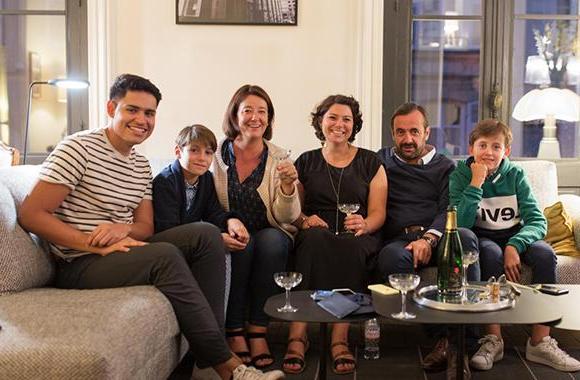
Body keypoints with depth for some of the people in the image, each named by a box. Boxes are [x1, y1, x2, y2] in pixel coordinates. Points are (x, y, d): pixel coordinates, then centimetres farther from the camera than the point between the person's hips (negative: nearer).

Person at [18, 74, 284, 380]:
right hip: (79, 266, -7)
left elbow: (145, 227, 11)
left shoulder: (141, 165, 12)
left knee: (206, 234, -9)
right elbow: (31, 214, -15)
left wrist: (124, 229, -15)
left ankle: (208, 340, -13)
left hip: (121, 249, 7)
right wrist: (98, 245, -23)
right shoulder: (79, 148, -11)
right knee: (164, 255, -31)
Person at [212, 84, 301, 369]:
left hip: (271, 235, 1)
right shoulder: (218, 155, -2)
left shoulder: (279, 158, -1)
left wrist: (287, 185, -22)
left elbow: (287, 217, -4)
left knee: (271, 240, -31)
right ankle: (234, 332, -20)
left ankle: (258, 332, -22)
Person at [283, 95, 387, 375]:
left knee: (350, 246, -37)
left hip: (358, 239, 0)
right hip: (313, 238, 1)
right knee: (315, 238, -36)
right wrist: (303, 220, -11)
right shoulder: (306, 162, 17)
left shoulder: (370, 163, 14)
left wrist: (364, 224, -17)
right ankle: (297, 336, -41)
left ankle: (340, 339, -39)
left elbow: (378, 213, 7)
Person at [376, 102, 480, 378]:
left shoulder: (444, 166, 20)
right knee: (391, 257, -36)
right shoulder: (381, 161, 23)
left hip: (436, 237, 0)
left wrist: (429, 238, -15)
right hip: (398, 239, 0)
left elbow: (448, 210, 4)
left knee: (465, 236, -34)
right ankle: (442, 337, -32)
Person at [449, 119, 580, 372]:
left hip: (515, 237, 3)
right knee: (491, 253, -35)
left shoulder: (515, 175, -2)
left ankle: (540, 341, -20)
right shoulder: (460, 176, -8)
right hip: (481, 239, -2)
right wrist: (476, 184, -25)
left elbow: (537, 220, -9)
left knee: (545, 254, -26)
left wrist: (514, 246, -28)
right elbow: (461, 225, -20)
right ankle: (493, 339, -28)